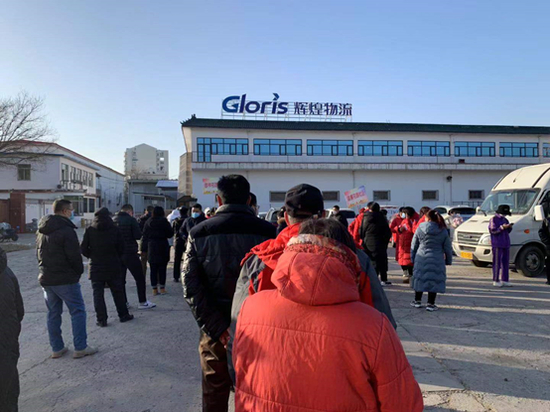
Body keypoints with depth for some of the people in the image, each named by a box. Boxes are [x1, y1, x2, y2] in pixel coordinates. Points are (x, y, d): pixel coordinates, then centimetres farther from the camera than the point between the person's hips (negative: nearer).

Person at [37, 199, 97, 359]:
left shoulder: (41, 231, 11)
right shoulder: (66, 230, -16)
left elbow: (39, 254, 17)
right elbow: (74, 256, -17)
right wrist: (79, 272, -1)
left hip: (46, 279, 8)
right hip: (65, 279, -8)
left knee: (53, 313, 14)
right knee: (78, 311, 1)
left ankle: (57, 348, 20)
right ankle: (80, 348, 2)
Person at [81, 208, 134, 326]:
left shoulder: (89, 231, -4)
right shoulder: (114, 229, -4)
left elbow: (83, 249, -3)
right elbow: (121, 247, -2)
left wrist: (92, 256, 14)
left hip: (96, 267, 0)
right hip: (112, 266, 1)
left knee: (98, 293, 6)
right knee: (117, 291, 12)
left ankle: (101, 319, 5)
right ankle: (123, 315, 19)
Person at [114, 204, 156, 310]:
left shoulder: (113, 220, 5)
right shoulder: (131, 220, -10)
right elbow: (138, 236, -12)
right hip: (130, 253, -5)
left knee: (120, 278, 13)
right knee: (140, 278, 4)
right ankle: (142, 302, 6)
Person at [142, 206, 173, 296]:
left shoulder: (148, 222, 2)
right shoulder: (164, 222, -7)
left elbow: (144, 235, 4)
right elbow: (170, 234, -4)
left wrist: (143, 247, 9)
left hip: (151, 248, 2)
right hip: (162, 248, -2)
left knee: (153, 270, 7)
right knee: (162, 269, 6)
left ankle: (154, 289, 10)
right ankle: (162, 288, 10)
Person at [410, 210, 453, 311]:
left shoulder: (420, 228, 0)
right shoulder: (443, 231, -1)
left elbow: (414, 245, 5)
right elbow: (448, 248, 4)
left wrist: (413, 258, 15)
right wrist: (448, 260, 14)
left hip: (421, 258, 1)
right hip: (436, 260, -1)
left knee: (419, 278, 13)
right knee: (434, 280, 5)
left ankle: (417, 301, 22)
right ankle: (431, 304, 8)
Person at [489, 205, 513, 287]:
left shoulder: (505, 220, 18)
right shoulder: (493, 219, -4)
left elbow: (507, 231, 20)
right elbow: (493, 230, -12)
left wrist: (509, 227, 0)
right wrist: (502, 227, -20)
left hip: (506, 244, 8)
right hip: (497, 244, -7)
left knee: (505, 262, 8)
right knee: (497, 262, -6)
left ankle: (504, 280, 15)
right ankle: (495, 280, -2)